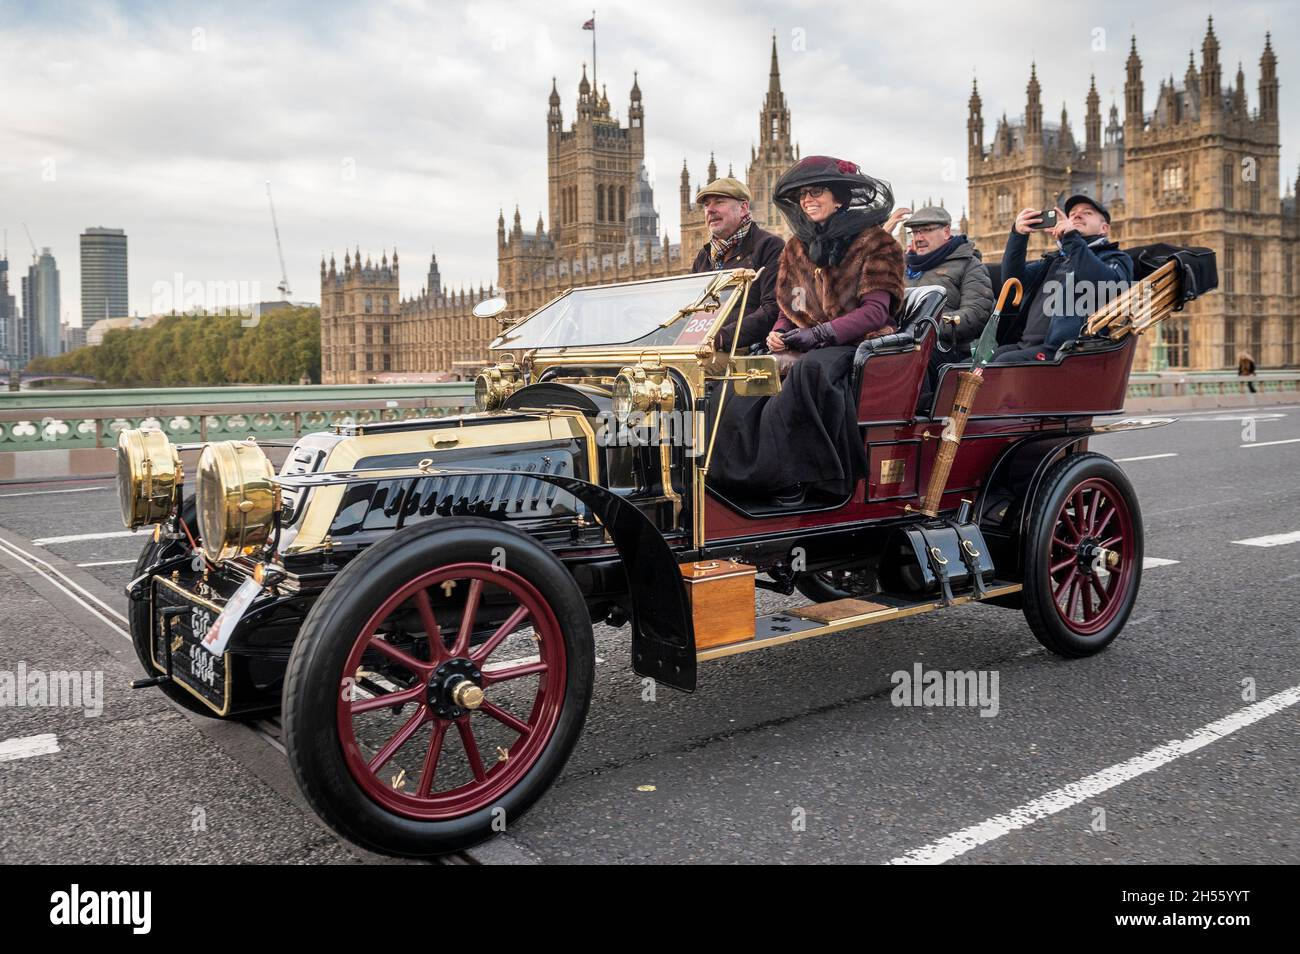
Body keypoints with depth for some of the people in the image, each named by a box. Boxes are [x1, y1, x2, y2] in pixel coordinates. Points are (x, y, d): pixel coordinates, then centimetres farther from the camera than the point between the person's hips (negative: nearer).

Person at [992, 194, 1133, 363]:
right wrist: (1018, 235, 2)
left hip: (1067, 349, -6)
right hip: (1026, 345, 6)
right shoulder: (1055, 259, 29)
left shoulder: (1114, 259, 13)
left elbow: (1109, 285, -13)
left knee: (1004, 363, -29)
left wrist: (1071, 237, -12)